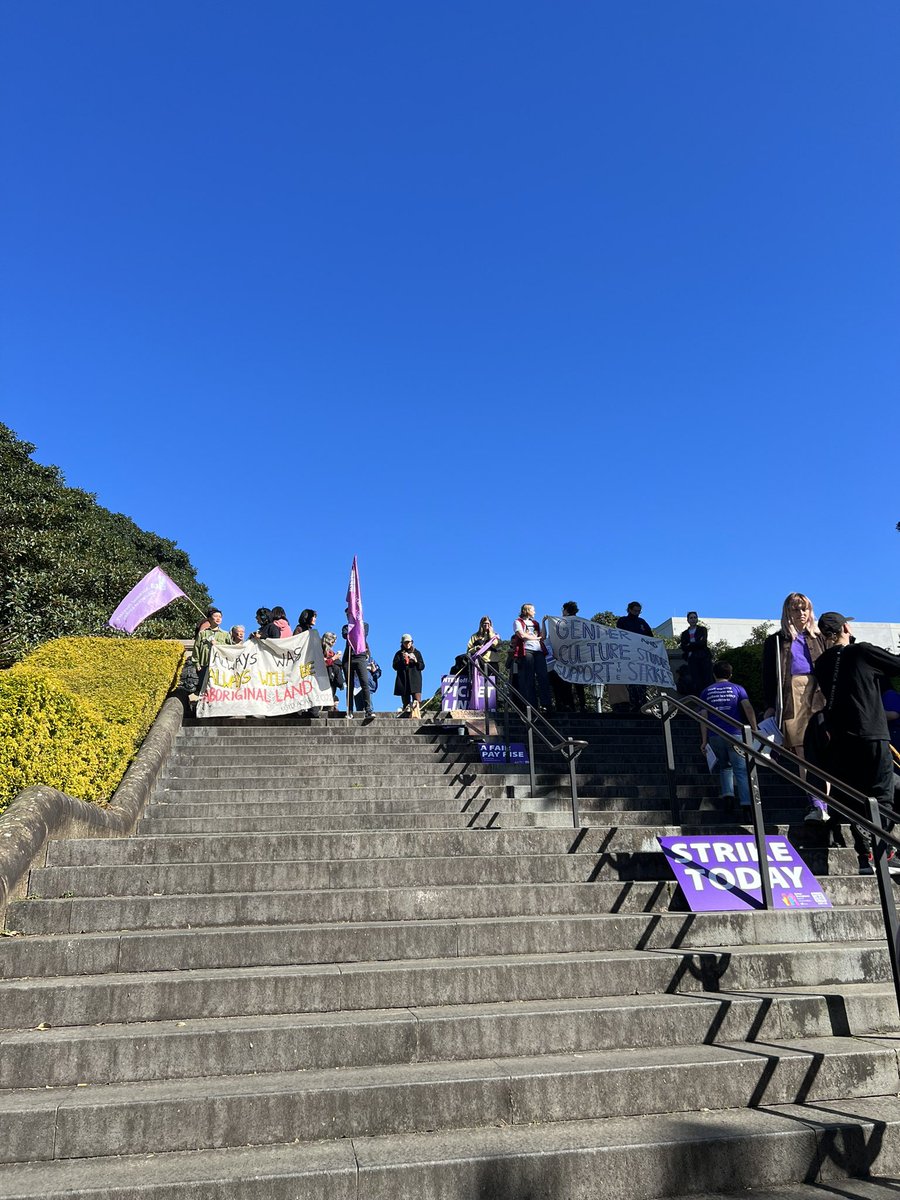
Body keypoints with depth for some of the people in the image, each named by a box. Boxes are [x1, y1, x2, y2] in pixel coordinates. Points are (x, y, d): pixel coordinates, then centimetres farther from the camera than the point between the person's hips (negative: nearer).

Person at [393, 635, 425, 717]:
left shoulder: (417, 653, 13)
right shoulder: (399, 654, 11)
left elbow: (422, 666, 8)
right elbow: (395, 666, 2)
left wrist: (415, 661, -10)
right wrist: (402, 660, -13)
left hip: (415, 680, 0)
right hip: (403, 680, 0)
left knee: (417, 701, -17)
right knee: (406, 702, 0)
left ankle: (417, 714, -20)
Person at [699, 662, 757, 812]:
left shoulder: (706, 692, 11)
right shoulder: (737, 688, 8)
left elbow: (703, 717, 5)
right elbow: (748, 708, -7)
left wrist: (704, 740, 6)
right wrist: (754, 729, -4)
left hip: (715, 736, 2)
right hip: (735, 734, -2)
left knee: (724, 766, 21)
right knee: (741, 769, -2)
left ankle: (727, 793, 1)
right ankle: (746, 802, -16)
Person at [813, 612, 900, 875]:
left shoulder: (821, 664, 10)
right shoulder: (863, 651, -5)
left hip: (841, 739, 4)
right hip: (872, 736, -4)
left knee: (855, 799, 8)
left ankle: (865, 857, 6)